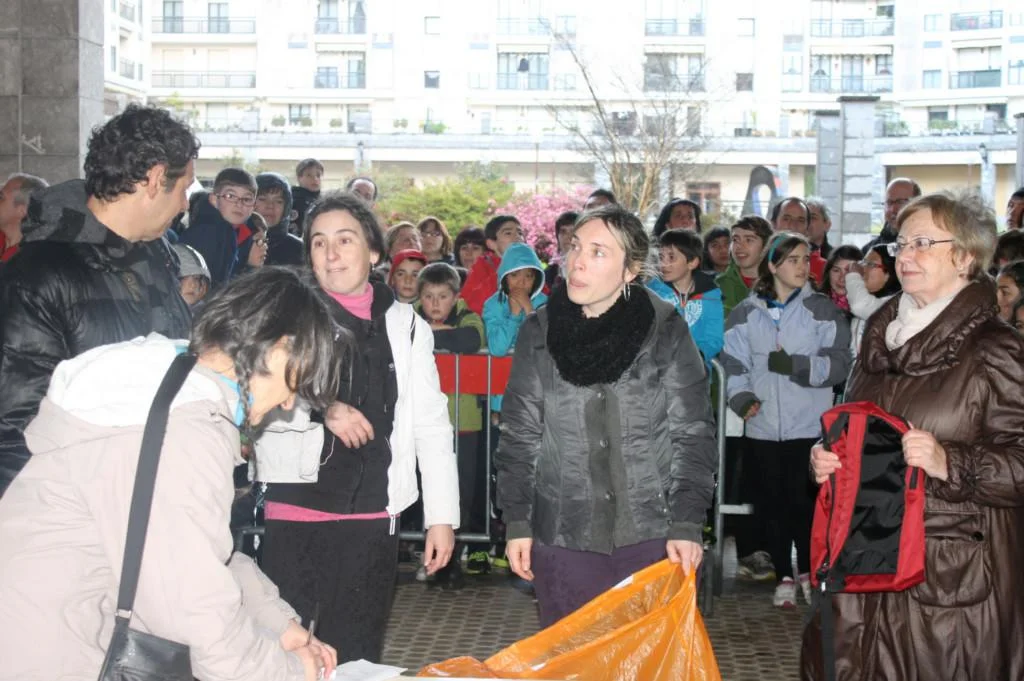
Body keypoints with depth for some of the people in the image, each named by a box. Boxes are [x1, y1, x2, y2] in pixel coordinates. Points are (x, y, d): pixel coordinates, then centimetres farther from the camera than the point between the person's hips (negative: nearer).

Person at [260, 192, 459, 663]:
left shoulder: (405, 325, 8)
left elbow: (431, 423, 9)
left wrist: (441, 515, 6)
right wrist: (321, 408, -19)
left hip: (372, 515, 2)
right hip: (293, 510, -2)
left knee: (356, 654, 9)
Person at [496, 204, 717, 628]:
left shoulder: (666, 332, -3)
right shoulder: (539, 333, 2)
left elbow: (693, 435, -1)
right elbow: (520, 436, 7)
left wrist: (687, 525, -7)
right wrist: (517, 523, 2)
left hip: (652, 535, -1)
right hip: (563, 535, 2)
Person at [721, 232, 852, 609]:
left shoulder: (823, 310, 2)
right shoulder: (746, 313, 8)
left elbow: (839, 364, -6)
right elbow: (734, 364, 4)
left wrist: (793, 364, -16)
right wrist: (742, 398, -12)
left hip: (810, 426, -2)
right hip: (763, 426, 2)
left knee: (803, 502, -2)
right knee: (773, 503, 8)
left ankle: (808, 571, 20)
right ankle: (784, 577, 21)